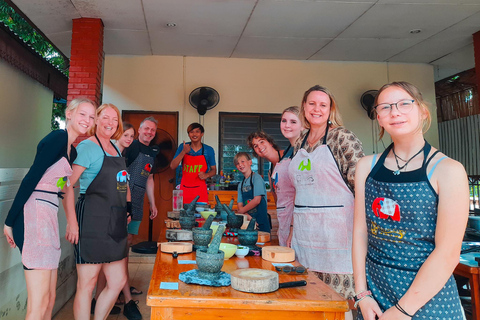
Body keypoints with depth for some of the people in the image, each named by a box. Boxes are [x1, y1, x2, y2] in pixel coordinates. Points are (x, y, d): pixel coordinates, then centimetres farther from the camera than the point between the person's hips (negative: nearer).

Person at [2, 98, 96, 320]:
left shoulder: (72, 152, 18)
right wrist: (10, 221, -15)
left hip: (48, 218, 10)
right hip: (34, 213, -10)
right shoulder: (58, 137, -9)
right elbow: (31, 178, -14)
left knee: (50, 299, 14)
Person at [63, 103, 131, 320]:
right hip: (92, 223, -8)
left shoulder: (115, 148, 15)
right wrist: (72, 221, -20)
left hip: (115, 224, 8)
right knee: (87, 284, 2)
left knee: (118, 281, 12)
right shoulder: (87, 146, -8)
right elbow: (67, 185, -14)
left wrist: (127, 209, 17)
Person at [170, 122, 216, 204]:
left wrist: (207, 175, -11)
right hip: (184, 189, 1)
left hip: (200, 190, -1)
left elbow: (213, 170, 11)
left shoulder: (209, 150, 2)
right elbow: (172, 166, -2)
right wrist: (183, 152, -13)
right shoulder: (183, 147, 4)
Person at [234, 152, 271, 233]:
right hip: (248, 220, 5)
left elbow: (257, 200, -14)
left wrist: (242, 211, -5)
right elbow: (240, 204, 8)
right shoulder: (241, 184, 12)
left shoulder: (257, 178, -6)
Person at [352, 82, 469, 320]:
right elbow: (360, 230, 0)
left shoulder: (448, 170, -12)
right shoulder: (367, 166, -1)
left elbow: (448, 253, -15)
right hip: (374, 291, 3)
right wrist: (362, 294, -5)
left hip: (427, 298, -3)